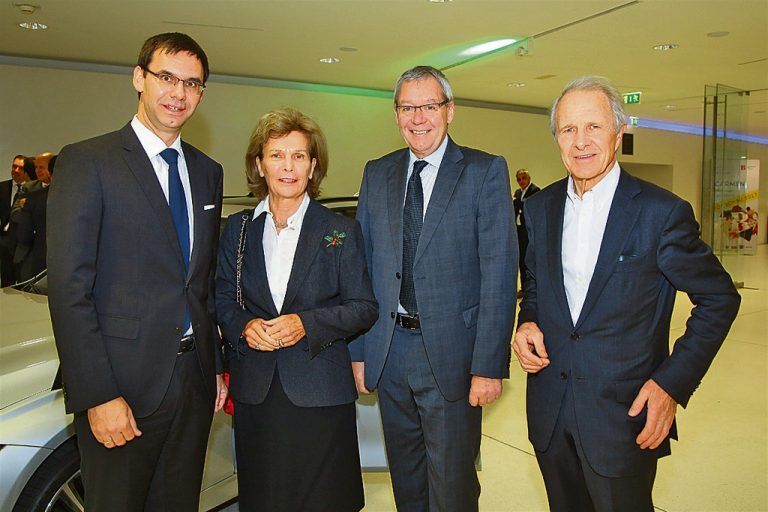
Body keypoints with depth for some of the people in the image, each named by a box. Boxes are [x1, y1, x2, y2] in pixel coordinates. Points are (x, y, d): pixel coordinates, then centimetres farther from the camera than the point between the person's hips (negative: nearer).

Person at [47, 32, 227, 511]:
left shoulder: (208, 172, 11)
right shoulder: (86, 162, -7)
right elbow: (69, 287, -12)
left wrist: (217, 365, 11)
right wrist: (98, 396, -16)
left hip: (194, 382, 5)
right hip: (124, 385, -5)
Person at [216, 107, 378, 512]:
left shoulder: (340, 231, -2)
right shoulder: (237, 228, 6)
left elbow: (364, 308, -3)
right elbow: (223, 300, 10)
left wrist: (307, 324, -18)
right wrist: (245, 326, -12)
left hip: (320, 391, -2)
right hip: (254, 391, 3)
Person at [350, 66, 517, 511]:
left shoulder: (486, 172, -6)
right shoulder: (377, 174, 7)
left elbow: (499, 273, -11)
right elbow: (364, 267, 7)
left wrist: (489, 366, -15)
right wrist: (359, 351, 5)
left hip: (450, 353, -4)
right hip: (388, 352, 4)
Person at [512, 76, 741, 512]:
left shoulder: (661, 211, -12)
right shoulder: (541, 208, 3)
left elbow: (719, 298, -5)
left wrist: (674, 383, -12)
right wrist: (527, 322, -6)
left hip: (625, 412, -4)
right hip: (550, 408, 5)